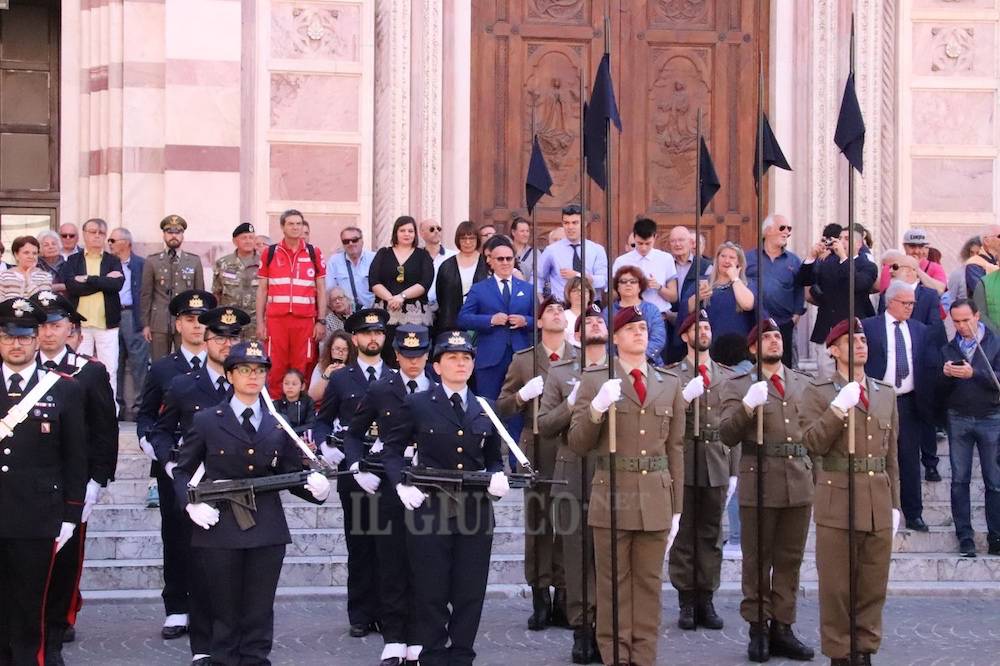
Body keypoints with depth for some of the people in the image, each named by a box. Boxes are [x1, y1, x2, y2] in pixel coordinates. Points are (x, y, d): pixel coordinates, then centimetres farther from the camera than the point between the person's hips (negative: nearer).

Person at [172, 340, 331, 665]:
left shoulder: (279, 425, 10)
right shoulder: (206, 422, 3)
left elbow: (291, 473, 8)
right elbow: (183, 471, 7)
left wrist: (314, 486, -13)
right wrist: (192, 503, -11)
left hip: (266, 531, 2)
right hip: (219, 529, -2)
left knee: (259, 613, 5)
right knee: (224, 613, 5)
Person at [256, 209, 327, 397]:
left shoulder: (314, 253, 8)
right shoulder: (270, 253, 8)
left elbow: (321, 290, 9)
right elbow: (262, 290, 10)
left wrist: (321, 321, 2)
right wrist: (260, 323, 3)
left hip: (305, 320, 0)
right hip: (276, 319, 0)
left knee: (302, 369, 0)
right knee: (276, 369, 0)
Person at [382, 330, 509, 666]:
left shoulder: (486, 409, 12)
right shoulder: (417, 404, 2)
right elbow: (392, 451, 7)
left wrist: (498, 477, -1)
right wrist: (401, 484, -8)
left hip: (475, 511, 3)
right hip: (429, 508, -3)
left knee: (470, 592, 4)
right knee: (431, 592, 1)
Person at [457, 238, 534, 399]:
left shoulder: (528, 289, 15)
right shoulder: (478, 289, 8)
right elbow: (463, 319, -1)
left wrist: (525, 321, -9)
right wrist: (491, 320, -13)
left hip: (521, 356, 2)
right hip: (490, 357, -2)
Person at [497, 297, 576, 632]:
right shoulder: (522, 361, 10)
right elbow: (502, 406, 8)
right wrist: (523, 394, -10)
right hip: (537, 453, 0)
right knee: (537, 525, -1)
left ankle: (563, 598, 6)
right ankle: (540, 600, 3)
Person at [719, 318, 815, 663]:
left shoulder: (804, 383, 14)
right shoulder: (738, 385, 2)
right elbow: (727, 436, -6)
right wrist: (746, 407, -21)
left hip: (800, 482, 4)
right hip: (759, 482, -3)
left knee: (789, 560, 7)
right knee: (757, 560, 2)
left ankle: (782, 628, 13)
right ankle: (758, 629, 9)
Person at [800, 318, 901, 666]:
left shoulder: (886, 393, 14)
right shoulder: (818, 392, 0)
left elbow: (891, 456, 16)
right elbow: (813, 444, -11)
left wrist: (895, 503, 13)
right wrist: (838, 408, -21)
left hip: (878, 505, 4)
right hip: (838, 503, -4)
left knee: (873, 586, 8)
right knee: (837, 587, 0)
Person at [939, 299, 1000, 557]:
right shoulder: (948, 348, 7)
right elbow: (940, 390, 6)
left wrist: (973, 373, -23)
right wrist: (945, 374, -14)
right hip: (958, 418, 2)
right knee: (959, 480, 2)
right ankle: (965, 538, 6)